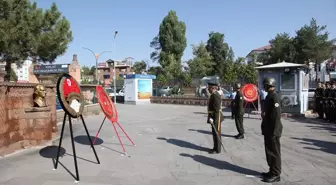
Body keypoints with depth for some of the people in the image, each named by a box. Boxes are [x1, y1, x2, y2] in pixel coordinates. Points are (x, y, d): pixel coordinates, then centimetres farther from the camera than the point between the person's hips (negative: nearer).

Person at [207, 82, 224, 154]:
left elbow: (217, 109, -23)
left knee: (216, 133, -1)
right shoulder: (214, 95, 13)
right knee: (215, 133, 16)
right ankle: (216, 148, 26)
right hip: (214, 117, 10)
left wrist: (214, 119, -24)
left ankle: (217, 149, 8)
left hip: (215, 118, -10)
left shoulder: (215, 96, -19)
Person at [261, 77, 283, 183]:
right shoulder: (269, 96, 12)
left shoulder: (275, 97, -19)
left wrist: (274, 131, -22)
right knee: (269, 151, 16)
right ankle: (272, 171, 28)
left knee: (274, 152, 1)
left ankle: (276, 175, 12)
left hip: (273, 130, -9)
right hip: (268, 129, 10)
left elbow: (277, 115, -22)